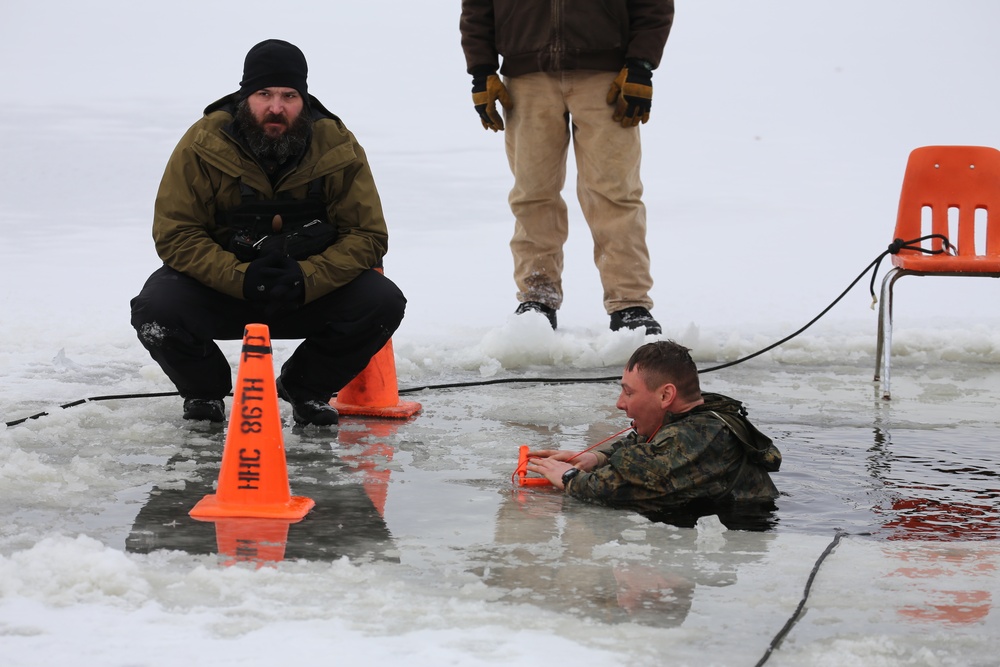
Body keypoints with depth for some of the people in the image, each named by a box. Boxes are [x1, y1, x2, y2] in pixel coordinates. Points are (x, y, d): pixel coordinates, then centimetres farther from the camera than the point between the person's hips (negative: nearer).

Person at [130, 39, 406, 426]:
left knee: (383, 303, -24)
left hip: (311, 290, 1)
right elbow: (175, 234, -14)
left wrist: (308, 279, -28)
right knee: (155, 308, -30)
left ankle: (307, 387, 6)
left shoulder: (338, 147, -10)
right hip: (221, 289, -1)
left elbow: (367, 235, -9)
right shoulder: (204, 145, -14)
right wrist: (241, 278, -30)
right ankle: (204, 391, 5)